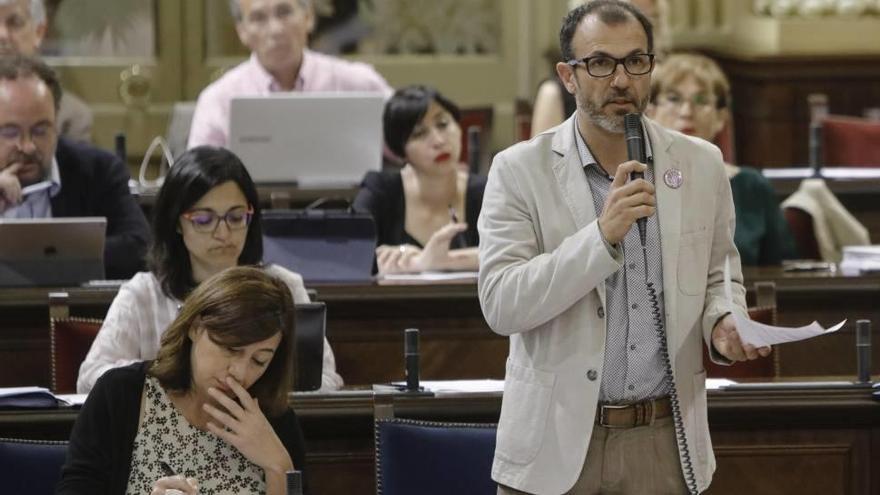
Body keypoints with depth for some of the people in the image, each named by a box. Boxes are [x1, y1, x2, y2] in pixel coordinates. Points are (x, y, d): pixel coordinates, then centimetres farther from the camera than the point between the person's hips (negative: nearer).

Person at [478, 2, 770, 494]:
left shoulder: (701, 164, 3)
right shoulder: (520, 170, -6)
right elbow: (501, 305, -14)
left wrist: (725, 324, -8)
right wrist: (602, 235, -24)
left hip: (665, 442, 2)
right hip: (557, 440, -2)